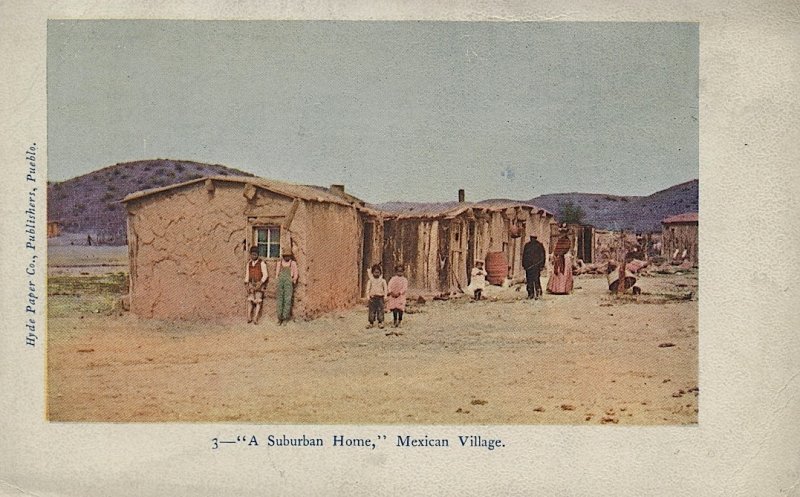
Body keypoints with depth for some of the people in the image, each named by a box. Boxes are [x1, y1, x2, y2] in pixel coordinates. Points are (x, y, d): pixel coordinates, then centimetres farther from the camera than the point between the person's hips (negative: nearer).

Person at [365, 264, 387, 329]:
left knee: (380, 310, -2)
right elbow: (368, 289, 4)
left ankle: (380, 322, 6)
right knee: (372, 310, 1)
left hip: (380, 297, 0)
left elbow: (385, 288, 5)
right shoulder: (370, 281, 5)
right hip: (372, 298, 0)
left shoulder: (383, 281, 5)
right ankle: (371, 322, 8)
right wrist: (368, 296, -6)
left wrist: (385, 296, -6)